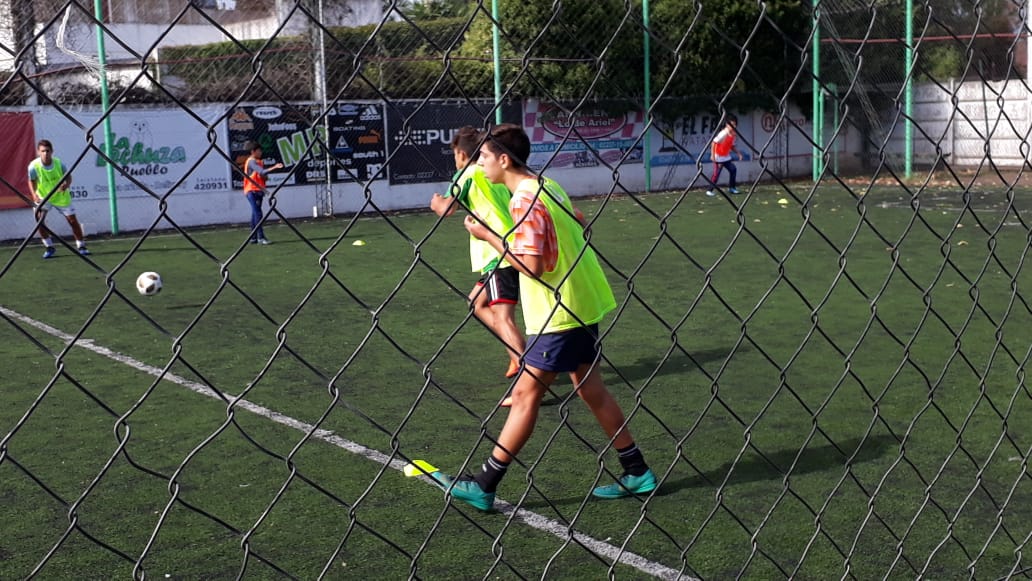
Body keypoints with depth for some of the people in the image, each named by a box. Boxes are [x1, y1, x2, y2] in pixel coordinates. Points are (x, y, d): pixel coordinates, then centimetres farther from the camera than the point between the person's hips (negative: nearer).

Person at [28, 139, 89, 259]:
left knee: (73, 220, 1)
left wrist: (66, 184, -30)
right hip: (43, 197, 0)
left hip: (61, 196, 0)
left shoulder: (58, 163, -22)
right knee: (39, 219, -19)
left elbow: (68, 176, -7)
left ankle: (81, 246, 19)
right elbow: (32, 181, -8)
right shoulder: (34, 166, -23)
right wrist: (34, 194, -25)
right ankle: (49, 247, -1)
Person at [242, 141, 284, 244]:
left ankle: (253, 238, 13)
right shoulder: (251, 161, -11)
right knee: (257, 213, -13)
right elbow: (262, 172, -26)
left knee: (255, 213, 10)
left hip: (258, 190, 10)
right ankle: (260, 237, -15)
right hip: (252, 191, -10)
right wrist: (274, 167, -33)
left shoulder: (257, 161, 18)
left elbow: (262, 175, 17)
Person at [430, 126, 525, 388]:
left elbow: (447, 208, -13)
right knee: (477, 302, 21)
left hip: (499, 254, -9)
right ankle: (517, 356, 17)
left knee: (503, 317, -14)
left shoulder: (468, 174, -2)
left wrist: (437, 202, 10)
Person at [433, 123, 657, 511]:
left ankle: (484, 486, 3)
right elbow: (580, 227, 18)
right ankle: (637, 474, 22)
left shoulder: (525, 199, -18)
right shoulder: (546, 186, 10)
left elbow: (532, 265, -24)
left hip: (559, 314, -9)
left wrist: (487, 236, -16)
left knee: (526, 394, -4)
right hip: (583, 303, 9)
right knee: (590, 388, 15)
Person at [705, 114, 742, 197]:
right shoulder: (723, 134, -24)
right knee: (716, 174, -10)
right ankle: (709, 190, -3)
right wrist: (712, 155, -30)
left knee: (733, 169, 8)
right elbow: (714, 142, -26)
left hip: (726, 157, 8)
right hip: (718, 157, -8)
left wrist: (738, 153, 5)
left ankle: (731, 187, 21)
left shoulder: (732, 134, 2)